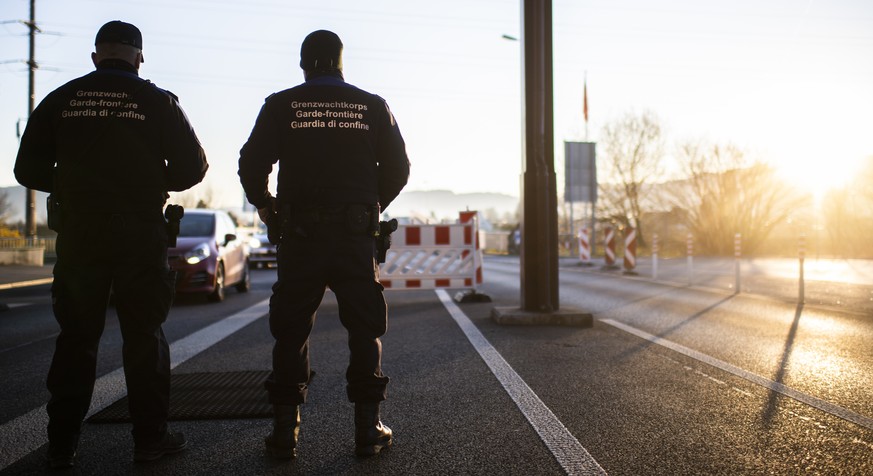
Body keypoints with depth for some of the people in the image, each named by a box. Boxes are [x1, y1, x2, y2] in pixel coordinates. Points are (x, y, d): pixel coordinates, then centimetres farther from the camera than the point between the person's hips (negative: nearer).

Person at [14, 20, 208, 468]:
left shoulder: (61, 100, 4)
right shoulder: (157, 101, -2)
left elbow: (28, 170, 6)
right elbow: (192, 166, -3)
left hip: (78, 235, 2)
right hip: (140, 234, -2)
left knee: (76, 338, 11)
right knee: (144, 336, 7)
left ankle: (62, 445, 16)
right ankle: (150, 437, 12)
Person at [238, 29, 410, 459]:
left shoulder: (281, 105, 3)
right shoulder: (372, 106, 6)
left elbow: (251, 164, -2)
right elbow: (397, 168, 5)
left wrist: (263, 205, 17)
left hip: (299, 234, 0)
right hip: (356, 234, 1)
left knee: (290, 331, 8)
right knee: (364, 330, 9)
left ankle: (285, 432, 12)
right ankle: (368, 429, 11)